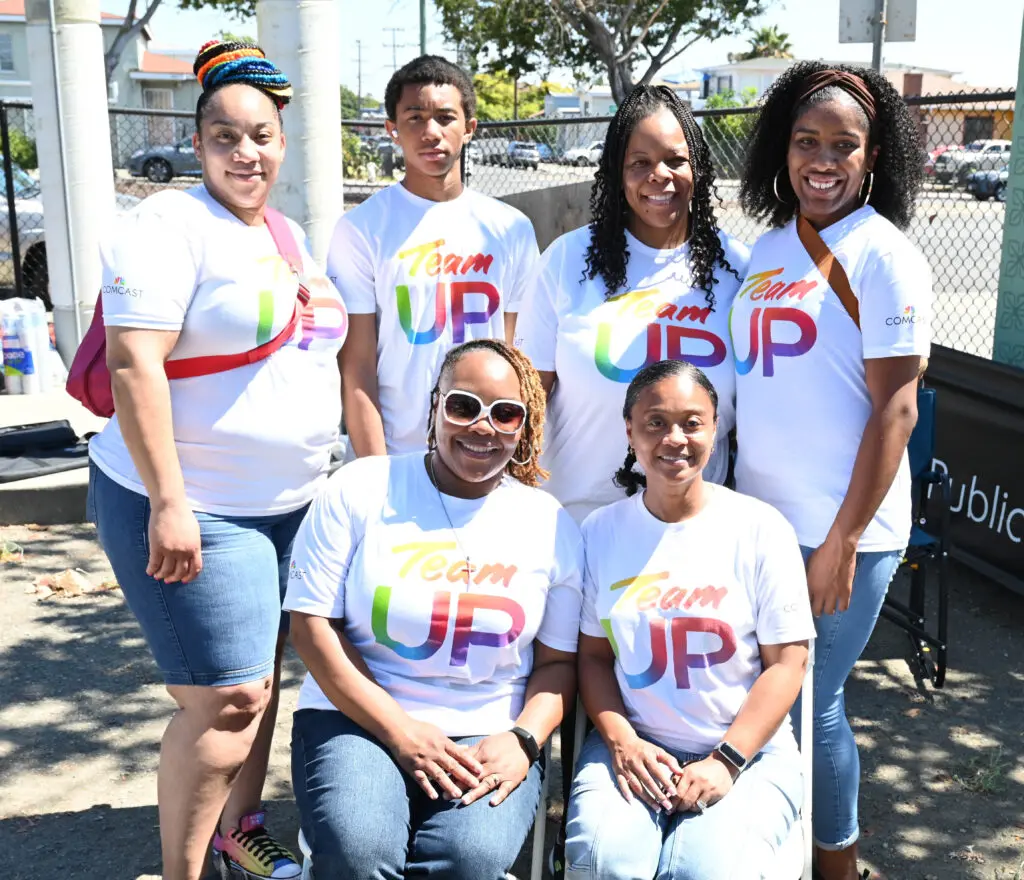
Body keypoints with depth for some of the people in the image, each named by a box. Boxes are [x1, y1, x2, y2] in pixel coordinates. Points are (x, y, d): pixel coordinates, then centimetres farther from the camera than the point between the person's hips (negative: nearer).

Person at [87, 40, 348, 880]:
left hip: (289, 501, 8)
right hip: (194, 509, -8)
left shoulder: (290, 237, 13)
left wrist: (325, 475, 19)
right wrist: (168, 503, -23)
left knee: (261, 678, 16)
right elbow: (134, 364, -20)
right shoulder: (171, 225, -12)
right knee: (225, 698, -5)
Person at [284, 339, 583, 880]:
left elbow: (558, 660, 9)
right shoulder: (360, 489, -1)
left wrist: (522, 740, -11)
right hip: (357, 718, -1)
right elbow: (311, 623, -5)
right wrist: (400, 732, -12)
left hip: (489, 737, 1)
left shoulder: (552, 525, 5)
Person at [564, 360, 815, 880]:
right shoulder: (601, 532, 3)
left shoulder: (761, 529, -3)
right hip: (632, 744, 1)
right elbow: (594, 654, 6)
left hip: (747, 749, -1)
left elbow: (786, 663, -3)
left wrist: (725, 761, -12)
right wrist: (622, 741, -11)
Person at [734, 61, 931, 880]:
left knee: (809, 703, 4)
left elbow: (896, 408, -13)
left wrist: (844, 540, -15)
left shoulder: (883, 255, -10)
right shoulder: (769, 246, 8)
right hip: (760, 521, 6)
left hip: (842, 531, -6)